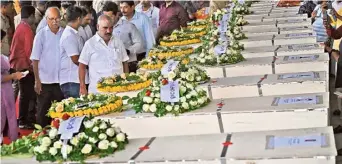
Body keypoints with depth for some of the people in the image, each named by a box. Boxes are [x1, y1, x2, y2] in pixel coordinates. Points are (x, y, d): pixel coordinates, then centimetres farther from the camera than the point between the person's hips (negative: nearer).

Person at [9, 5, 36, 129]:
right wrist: (32, 65, -9)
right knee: (28, 94, -3)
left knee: (24, 94, 15)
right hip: (25, 66, -9)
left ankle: (23, 120, 20)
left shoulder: (20, 27, 11)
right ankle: (27, 120, 0)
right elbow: (29, 50, -18)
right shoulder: (27, 30, -16)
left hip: (17, 64, 9)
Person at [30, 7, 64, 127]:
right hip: (45, 81, -1)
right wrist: (37, 80, -6)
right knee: (43, 113, 8)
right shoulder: (41, 35, -3)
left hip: (61, 80, 1)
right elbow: (35, 59, -1)